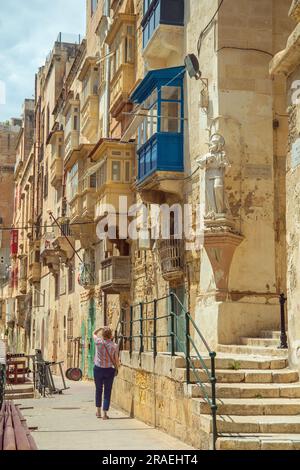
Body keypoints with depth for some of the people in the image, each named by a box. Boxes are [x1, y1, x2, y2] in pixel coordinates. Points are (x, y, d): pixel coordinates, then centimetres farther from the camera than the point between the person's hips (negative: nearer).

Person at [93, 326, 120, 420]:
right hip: (109, 370, -1)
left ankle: (98, 411, 26)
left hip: (98, 369, 1)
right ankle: (105, 413, 1)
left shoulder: (98, 342, -10)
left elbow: (94, 333, 12)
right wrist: (116, 367, 13)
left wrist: (101, 328, 13)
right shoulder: (114, 346, -9)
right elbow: (116, 359, -4)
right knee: (107, 391, 5)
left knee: (98, 390, 18)